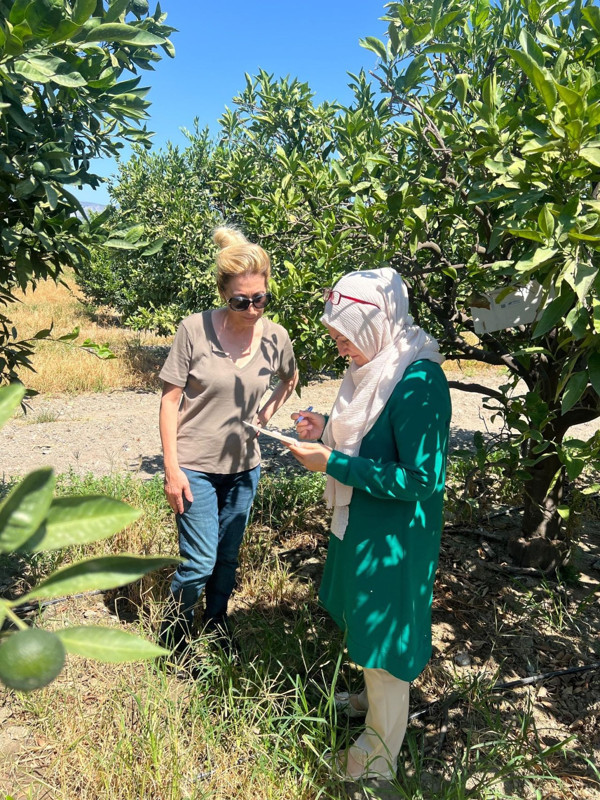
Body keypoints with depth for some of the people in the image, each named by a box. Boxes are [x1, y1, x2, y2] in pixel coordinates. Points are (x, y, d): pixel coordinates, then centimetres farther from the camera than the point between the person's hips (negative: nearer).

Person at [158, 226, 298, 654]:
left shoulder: (275, 337, -4)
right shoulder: (194, 329, -15)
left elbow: (290, 378, 19)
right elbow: (171, 399, -10)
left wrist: (269, 410, 4)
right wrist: (172, 468, -13)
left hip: (243, 465, 4)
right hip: (196, 466, -3)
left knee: (228, 557, 17)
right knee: (200, 562, -2)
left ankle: (217, 626, 41)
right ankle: (174, 630, 27)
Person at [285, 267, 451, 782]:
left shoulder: (418, 381, -27)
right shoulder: (377, 369, 2)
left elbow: (417, 479, -28)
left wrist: (332, 463, -26)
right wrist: (327, 430, -3)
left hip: (394, 536, -9)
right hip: (361, 522, 9)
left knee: (385, 632, 9)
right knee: (364, 620, 27)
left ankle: (380, 756, 33)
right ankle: (373, 698, 54)